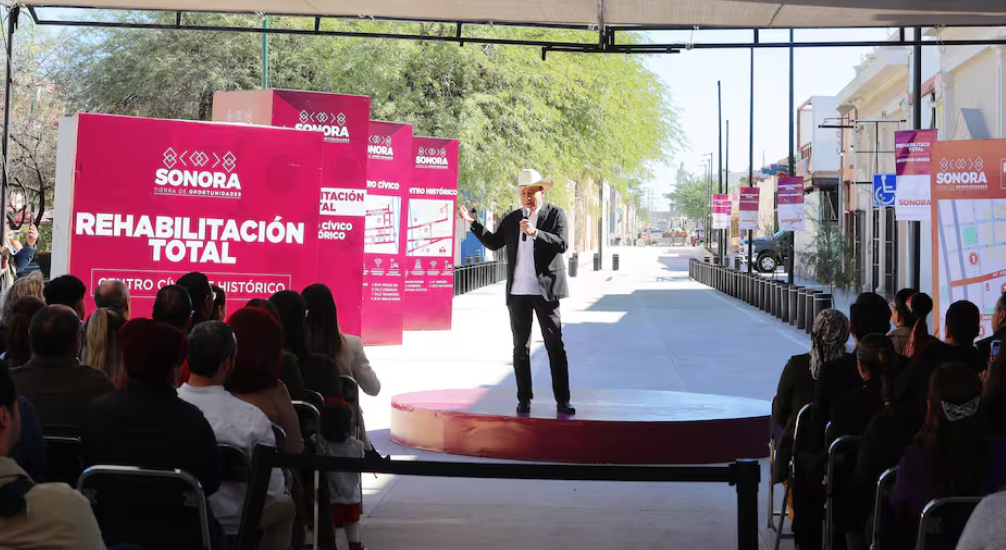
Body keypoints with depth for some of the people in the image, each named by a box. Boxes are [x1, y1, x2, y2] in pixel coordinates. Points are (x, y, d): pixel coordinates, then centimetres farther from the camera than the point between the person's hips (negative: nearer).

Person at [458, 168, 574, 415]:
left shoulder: (555, 214, 0)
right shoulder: (512, 218, 11)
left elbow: (561, 244, -13)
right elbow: (494, 243, 13)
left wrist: (535, 232, -24)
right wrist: (473, 223, 4)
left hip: (545, 291, -4)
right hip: (517, 292, 4)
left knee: (556, 347, -1)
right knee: (521, 348, 8)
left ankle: (562, 401, 4)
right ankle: (524, 399, 16)